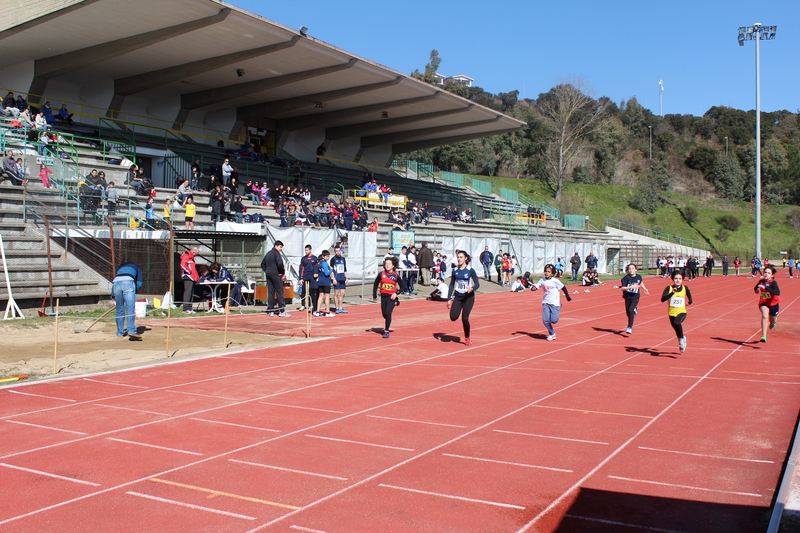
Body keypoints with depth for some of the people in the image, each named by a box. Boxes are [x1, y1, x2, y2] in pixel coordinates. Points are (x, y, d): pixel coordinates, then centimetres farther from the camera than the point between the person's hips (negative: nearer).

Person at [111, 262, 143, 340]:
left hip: (116, 283, 3)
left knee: (119, 309, 11)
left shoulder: (121, 267, 39)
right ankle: (131, 331, -22)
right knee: (130, 308, -9)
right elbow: (139, 284, 18)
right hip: (128, 282, -3)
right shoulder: (137, 267, 30)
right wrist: (134, 292, 29)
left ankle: (120, 332, 16)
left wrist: (113, 296, 37)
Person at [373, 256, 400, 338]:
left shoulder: (396, 276, -5)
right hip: (383, 296, 3)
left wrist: (396, 293, -12)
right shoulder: (381, 274, -2)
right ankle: (386, 327, 42)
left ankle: (386, 331, -6)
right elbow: (375, 284, 9)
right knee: (384, 314, 10)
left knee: (388, 313, -16)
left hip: (392, 297, -3)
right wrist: (374, 296, 8)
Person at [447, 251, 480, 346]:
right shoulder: (455, 270, 2)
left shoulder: (470, 270, -9)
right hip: (458, 296, 3)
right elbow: (452, 284, 7)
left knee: (465, 318, -9)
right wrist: (450, 299, 3)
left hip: (468, 297, -3)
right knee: (453, 317, -13)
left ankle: (467, 338, 15)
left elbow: (477, 284, -10)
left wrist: (472, 288, -33)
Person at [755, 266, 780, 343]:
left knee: (772, 321, 17)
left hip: (773, 304, -2)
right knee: (764, 316, -27)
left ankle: (774, 322, 59)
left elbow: (777, 293, -40)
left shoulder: (773, 283, -19)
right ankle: (764, 336, -29)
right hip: (763, 303, 2)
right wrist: (756, 290, 6)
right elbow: (756, 287, 24)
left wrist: (765, 287, -43)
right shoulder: (761, 281, -3)